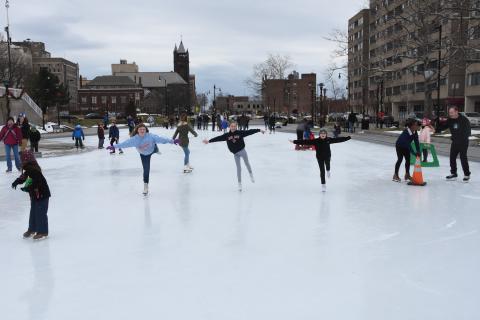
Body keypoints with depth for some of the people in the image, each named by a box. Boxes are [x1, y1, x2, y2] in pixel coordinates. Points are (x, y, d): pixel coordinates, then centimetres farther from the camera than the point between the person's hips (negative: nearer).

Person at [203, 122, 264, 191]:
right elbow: (219, 138, -7)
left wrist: (259, 130, -11)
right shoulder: (227, 135, -6)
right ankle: (239, 183, 17)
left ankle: (251, 174, 48)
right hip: (235, 154, 1)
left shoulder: (240, 132, -10)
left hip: (242, 151, 0)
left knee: (247, 163, 18)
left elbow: (249, 131, -10)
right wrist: (209, 141, -10)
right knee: (238, 168, 6)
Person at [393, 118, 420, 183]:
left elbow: (416, 142, -18)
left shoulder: (415, 132, -17)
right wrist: (414, 153, -43)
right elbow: (408, 143, -40)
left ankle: (407, 175, 13)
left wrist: (418, 151, -29)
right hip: (399, 146, -6)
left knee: (408, 159, 2)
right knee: (400, 159, -10)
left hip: (406, 147, 6)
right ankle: (396, 175, 1)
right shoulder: (406, 132, -37)